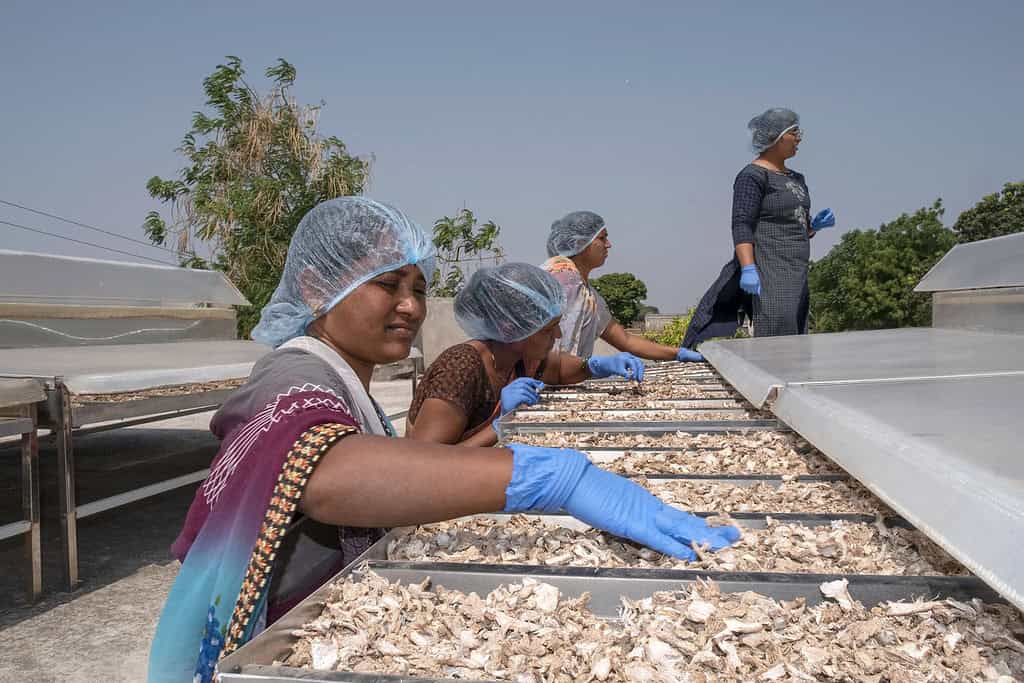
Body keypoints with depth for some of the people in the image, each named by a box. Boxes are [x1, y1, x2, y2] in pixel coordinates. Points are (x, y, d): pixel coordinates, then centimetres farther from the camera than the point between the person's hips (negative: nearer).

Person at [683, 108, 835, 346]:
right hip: (767, 272, -9)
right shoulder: (754, 175, -7)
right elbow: (741, 226, -16)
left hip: (795, 274, 9)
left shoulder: (796, 179, 20)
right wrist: (748, 269, -26)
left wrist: (815, 225, 6)